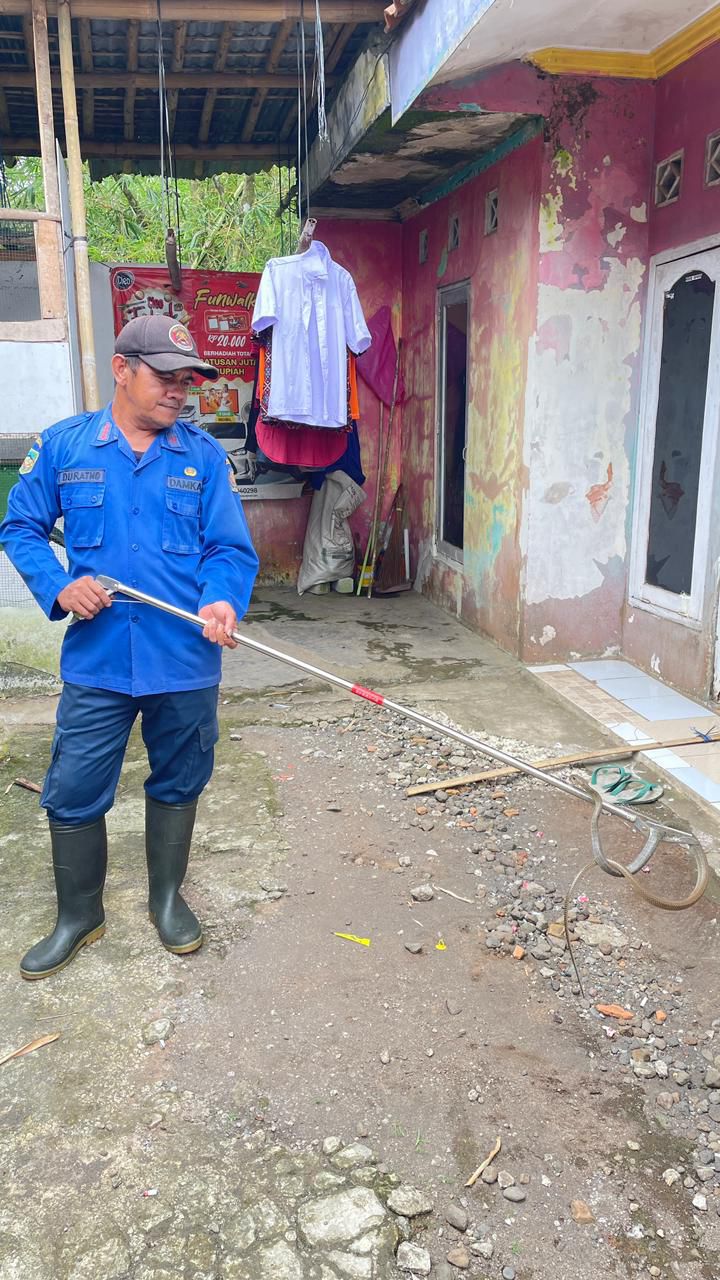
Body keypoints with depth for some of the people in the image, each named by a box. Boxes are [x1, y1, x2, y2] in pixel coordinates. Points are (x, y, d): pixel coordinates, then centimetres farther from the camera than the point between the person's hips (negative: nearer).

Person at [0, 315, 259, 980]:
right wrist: (59, 587, -10)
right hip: (96, 660, 0)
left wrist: (223, 601, -22)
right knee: (74, 794, 6)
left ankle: (168, 897, 39)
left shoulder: (203, 455, 1)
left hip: (187, 663, 0)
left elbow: (232, 546, -1)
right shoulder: (63, 446, 2)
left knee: (177, 784, 16)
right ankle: (78, 915, 30)